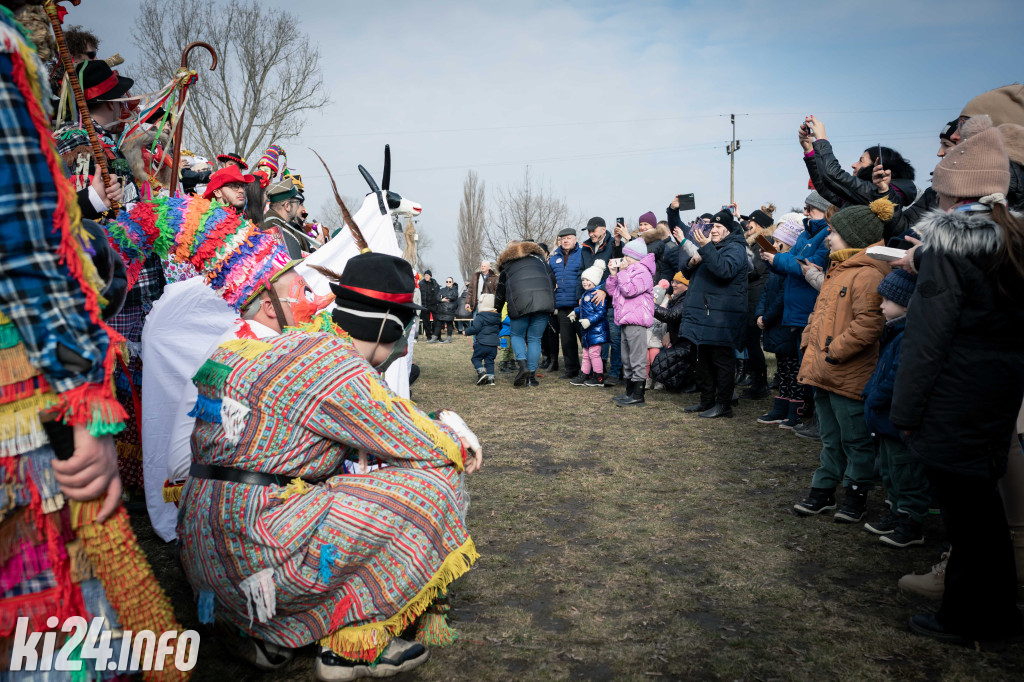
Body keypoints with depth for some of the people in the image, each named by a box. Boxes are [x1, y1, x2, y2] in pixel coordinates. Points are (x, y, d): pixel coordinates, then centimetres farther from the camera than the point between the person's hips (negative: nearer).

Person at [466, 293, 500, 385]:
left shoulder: (480, 317, -11)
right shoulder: (497, 317, 10)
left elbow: (475, 329, -16)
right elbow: (499, 328, 21)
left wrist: (467, 331, 0)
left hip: (482, 344, -6)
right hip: (494, 344, 6)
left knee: (476, 358, 7)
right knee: (489, 361, 11)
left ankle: (481, 372, -12)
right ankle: (490, 378, 4)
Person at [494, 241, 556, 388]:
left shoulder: (506, 265, 22)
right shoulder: (538, 257, 27)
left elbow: (500, 294, 24)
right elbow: (552, 277, 21)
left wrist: (496, 312, 35)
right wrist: (550, 298, 29)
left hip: (520, 302, -2)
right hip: (544, 300, 2)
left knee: (517, 335, 15)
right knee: (535, 339, 9)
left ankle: (523, 365, -8)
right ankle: (531, 376, 5)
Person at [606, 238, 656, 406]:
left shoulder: (642, 272, -9)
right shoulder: (628, 271, 21)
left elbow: (629, 290, -22)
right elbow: (612, 291, 19)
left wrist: (622, 272, -14)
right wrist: (613, 274, 6)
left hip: (636, 321, -10)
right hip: (625, 321, 11)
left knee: (637, 359, -8)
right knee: (627, 359, 14)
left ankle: (638, 395, -7)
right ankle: (629, 392, 22)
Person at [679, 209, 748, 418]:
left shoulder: (735, 248, -6)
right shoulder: (710, 247, 22)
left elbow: (725, 269, -26)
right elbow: (687, 272, 21)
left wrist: (705, 248, -28)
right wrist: (692, 262, -1)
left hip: (722, 318, -9)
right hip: (703, 313, 9)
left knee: (722, 360, -4)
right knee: (703, 359, 13)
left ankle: (723, 404, 2)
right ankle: (707, 400, 23)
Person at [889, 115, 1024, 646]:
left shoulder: (949, 249, -16)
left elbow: (928, 337, -18)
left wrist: (905, 409, -12)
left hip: (954, 398, -8)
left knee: (963, 505, 3)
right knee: (981, 497, 20)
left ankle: (968, 618, 18)